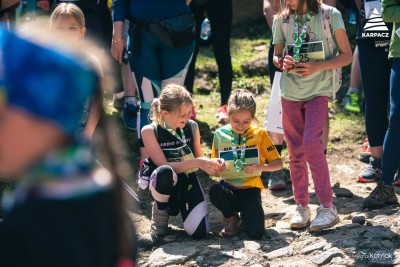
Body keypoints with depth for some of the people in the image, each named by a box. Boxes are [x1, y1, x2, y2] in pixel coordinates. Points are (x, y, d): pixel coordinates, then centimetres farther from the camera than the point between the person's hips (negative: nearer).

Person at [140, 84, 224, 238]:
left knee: (200, 232, -15)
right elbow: (164, 165, -20)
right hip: (165, 185, -3)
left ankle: (176, 207, 19)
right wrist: (197, 163, -29)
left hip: (187, 181, 3)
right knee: (165, 172, -40)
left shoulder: (192, 127, -2)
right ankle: (160, 210, -8)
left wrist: (211, 164, -14)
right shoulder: (150, 131, -14)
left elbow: (198, 158, 9)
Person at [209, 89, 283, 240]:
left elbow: (278, 163, 0)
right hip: (229, 186, 2)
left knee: (256, 232, -23)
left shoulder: (259, 134, 0)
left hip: (250, 188, -1)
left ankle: (245, 212, 16)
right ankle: (231, 216, 0)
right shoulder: (220, 135, 4)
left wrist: (261, 167, -20)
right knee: (215, 192, -36)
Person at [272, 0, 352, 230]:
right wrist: (282, 63, -9)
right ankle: (302, 207, 18)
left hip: (318, 90, -4)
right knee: (296, 151, 6)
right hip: (290, 91, 4)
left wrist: (317, 67, -19)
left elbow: (346, 56, -4)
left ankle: (328, 207, -12)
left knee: (311, 142, -18)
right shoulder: (282, 20, 5)